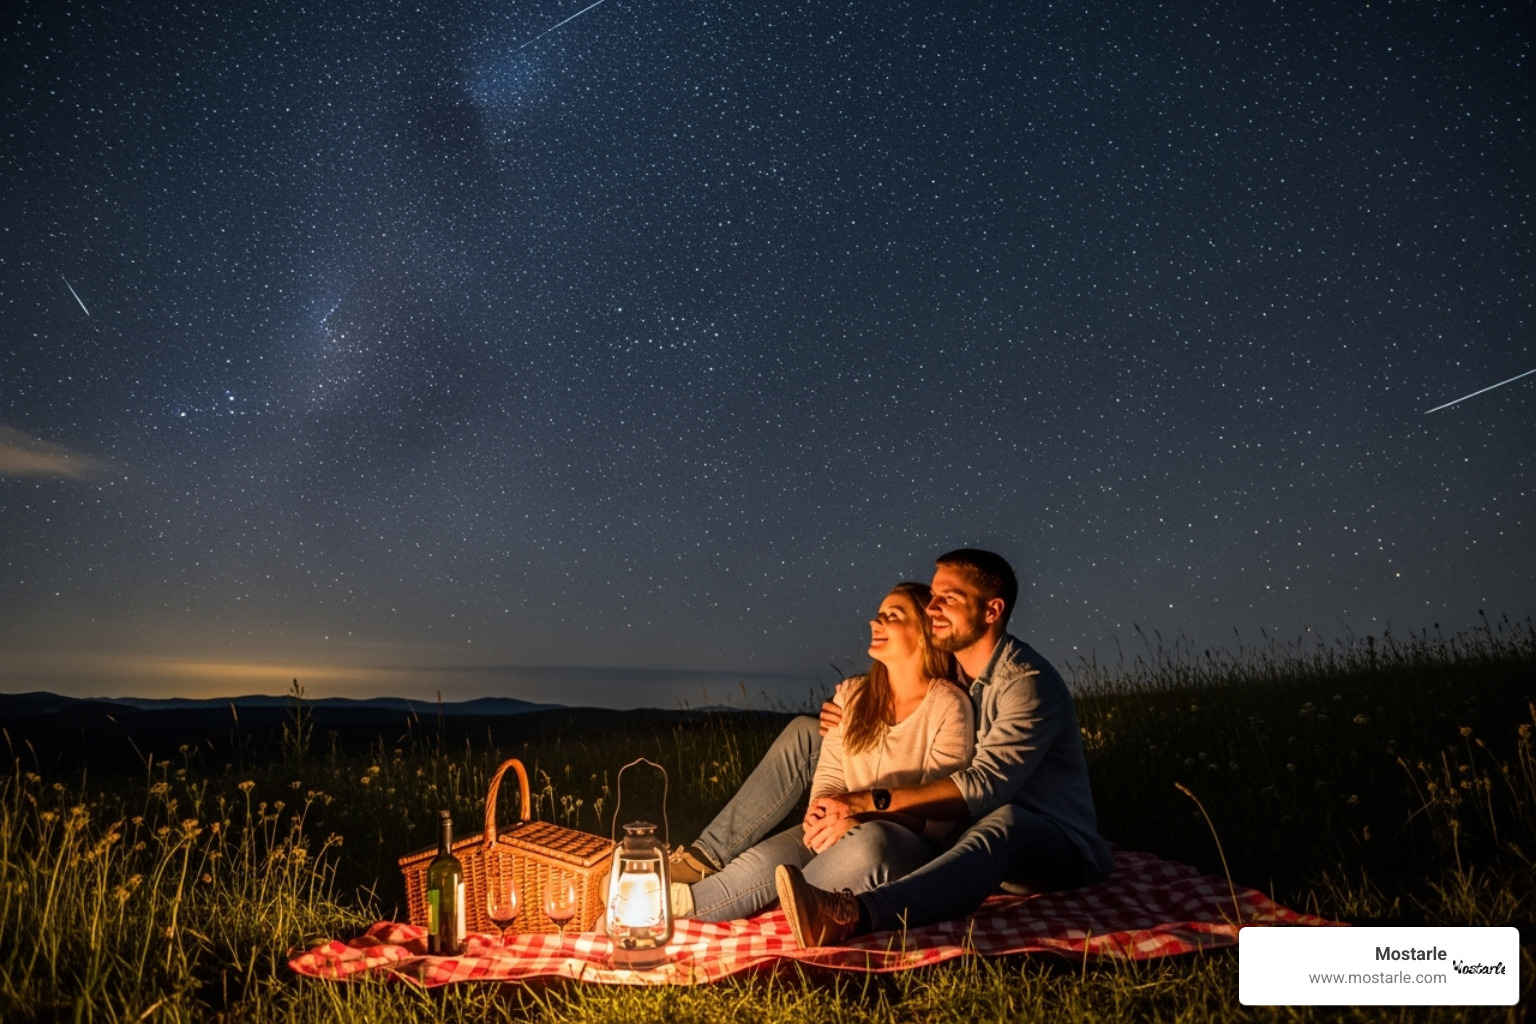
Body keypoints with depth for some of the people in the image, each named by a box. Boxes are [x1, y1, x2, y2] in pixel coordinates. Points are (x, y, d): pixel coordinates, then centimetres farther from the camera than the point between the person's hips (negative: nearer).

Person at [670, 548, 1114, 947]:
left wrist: (869, 801, -35)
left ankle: (850, 915, -72)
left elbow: (984, 786, -30)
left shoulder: (1028, 682, -19)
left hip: (1053, 847, -7)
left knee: (1001, 822, -48)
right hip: (954, 828, 7)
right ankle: (706, 856, -6)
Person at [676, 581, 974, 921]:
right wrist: (819, 813, -17)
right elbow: (830, 775, 8)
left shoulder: (948, 705, -7)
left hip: (914, 845, -5)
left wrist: (862, 822, -24)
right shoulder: (852, 695, 10)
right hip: (848, 828, 5)